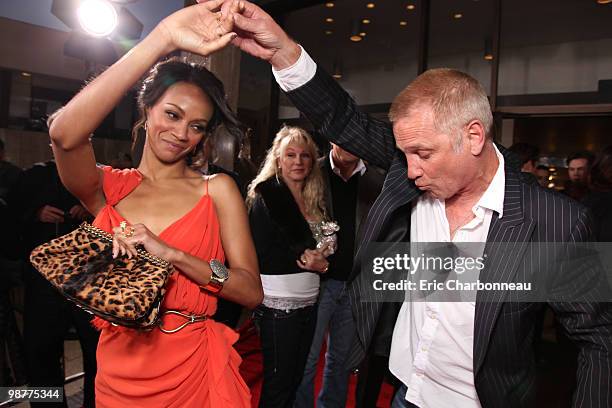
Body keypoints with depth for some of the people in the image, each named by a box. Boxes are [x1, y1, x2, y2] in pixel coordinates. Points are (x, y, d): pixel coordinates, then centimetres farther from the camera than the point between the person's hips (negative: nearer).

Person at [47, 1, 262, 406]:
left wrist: (172, 254, -24)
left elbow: (252, 292, -11)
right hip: (118, 370, 2)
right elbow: (65, 133, -26)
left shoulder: (217, 189, -5)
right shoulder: (106, 187, -3)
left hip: (195, 369, -1)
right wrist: (162, 40, -29)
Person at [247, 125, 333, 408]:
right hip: (278, 305, -6)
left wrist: (320, 259, -6)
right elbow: (259, 254, -15)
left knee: (296, 376, 16)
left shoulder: (315, 201, 10)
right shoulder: (265, 196, -9)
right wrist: (301, 260, -16)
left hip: (309, 302, 6)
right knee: (278, 381, 6)